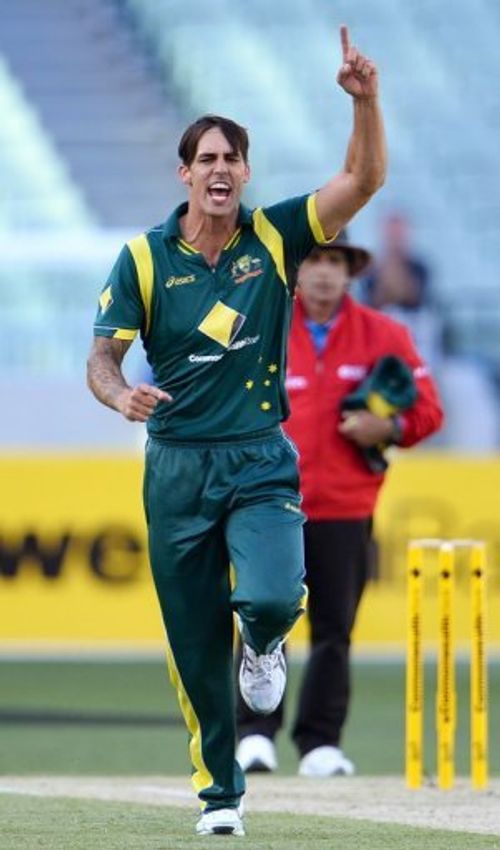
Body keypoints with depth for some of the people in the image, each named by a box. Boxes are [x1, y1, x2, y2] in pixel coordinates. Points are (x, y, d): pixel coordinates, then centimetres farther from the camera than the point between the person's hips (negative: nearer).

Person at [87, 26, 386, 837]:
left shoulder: (274, 238, -1)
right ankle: (219, 791, 19)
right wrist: (122, 395, -25)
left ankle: (265, 643, 15)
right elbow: (102, 358, -2)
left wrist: (366, 100, -25)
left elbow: (364, 180, -10)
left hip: (261, 462, -1)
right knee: (196, 644, 4)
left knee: (272, 597, -24)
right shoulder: (144, 257, -2)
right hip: (177, 466, 1)